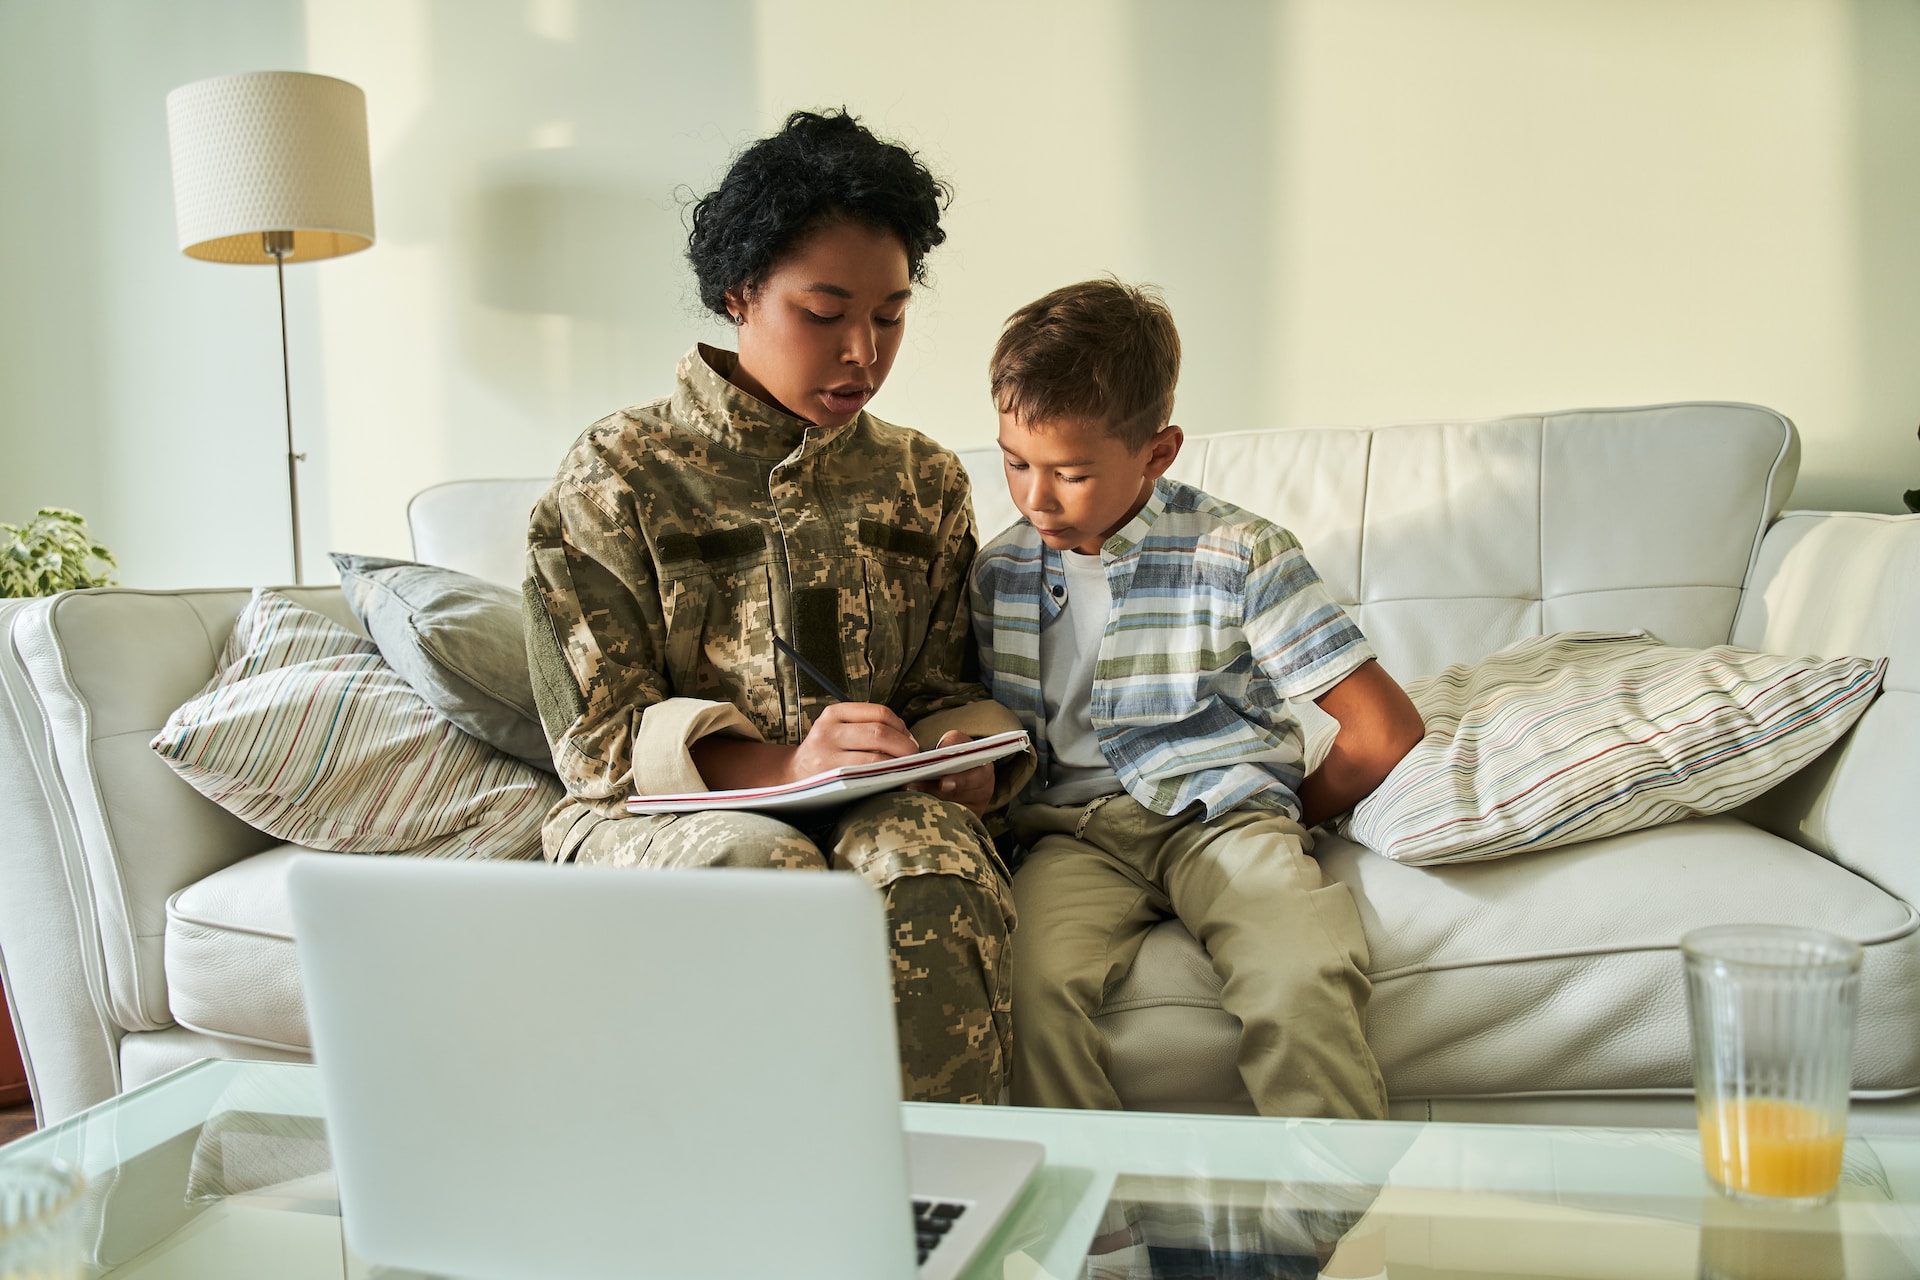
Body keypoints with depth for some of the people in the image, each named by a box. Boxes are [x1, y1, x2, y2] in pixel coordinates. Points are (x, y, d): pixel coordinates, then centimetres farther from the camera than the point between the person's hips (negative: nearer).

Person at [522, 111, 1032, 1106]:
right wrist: (782, 764, -20)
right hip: (656, 816, -1)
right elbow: (598, 740, -3)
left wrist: (967, 754, -8)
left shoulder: (922, 483, 14)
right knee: (767, 868, -37)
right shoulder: (617, 475, 2)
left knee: (933, 873, -34)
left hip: (882, 805, 2)